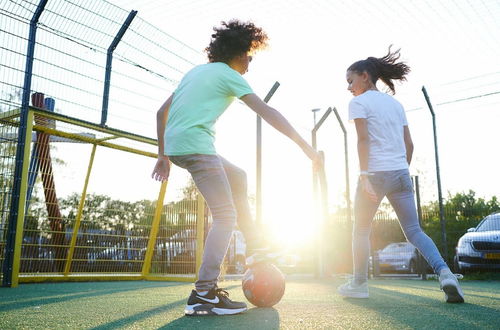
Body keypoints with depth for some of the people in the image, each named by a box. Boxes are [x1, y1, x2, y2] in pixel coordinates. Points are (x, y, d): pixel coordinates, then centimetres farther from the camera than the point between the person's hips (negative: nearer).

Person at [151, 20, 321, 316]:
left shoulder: (196, 71, 25)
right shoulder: (228, 75, 3)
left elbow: (162, 112, 23)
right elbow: (267, 113, -6)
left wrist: (163, 155, 24)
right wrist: (305, 145, -5)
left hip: (174, 146, 9)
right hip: (195, 144, -9)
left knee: (238, 177, 25)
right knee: (226, 216, -8)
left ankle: (252, 240, 24)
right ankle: (203, 295, -13)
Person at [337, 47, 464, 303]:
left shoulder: (359, 102, -1)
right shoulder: (395, 103, 18)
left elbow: (363, 139, -14)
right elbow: (409, 144, 15)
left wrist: (364, 176, -18)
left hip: (375, 173, -5)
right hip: (401, 174, 6)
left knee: (361, 230, 11)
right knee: (414, 231, 8)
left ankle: (359, 283, 16)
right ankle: (444, 272, -13)